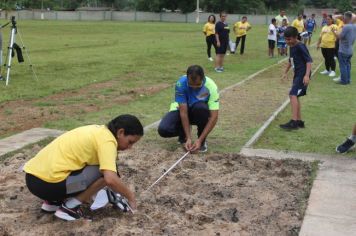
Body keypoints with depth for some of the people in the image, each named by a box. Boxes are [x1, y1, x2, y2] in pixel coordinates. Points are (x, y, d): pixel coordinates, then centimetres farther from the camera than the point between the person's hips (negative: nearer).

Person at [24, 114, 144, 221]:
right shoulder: (107, 140, -10)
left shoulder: (98, 131, 17)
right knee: (105, 173, -7)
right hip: (48, 182, -10)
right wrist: (130, 196, -5)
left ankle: (53, 202, 18)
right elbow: (111, 179, -22)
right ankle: (69, 207, -2)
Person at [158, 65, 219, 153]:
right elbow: (183, 112, -27)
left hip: (199, 112, 0)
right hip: (182, 109, 1)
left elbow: (214, 117, -29)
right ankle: (183, 134, 9)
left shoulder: (211, 87, -28)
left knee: (201, 107, -38)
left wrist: (200, 140, -34)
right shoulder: (181, 83, -28)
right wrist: (188, 138, -32)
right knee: (163, 130, -26)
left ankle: (202, 140, -12)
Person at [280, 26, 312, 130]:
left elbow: (309, 60, -20)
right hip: (297, 74, 10)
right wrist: (286, 72, 29)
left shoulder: (300, 46, -15)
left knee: (293, 95, -19)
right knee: (295, 96, 11)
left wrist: (307, 75, -28)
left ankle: (294, 121, -20)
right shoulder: (292, 47, 12)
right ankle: (299, 121, 19)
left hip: (303, 75, -10)